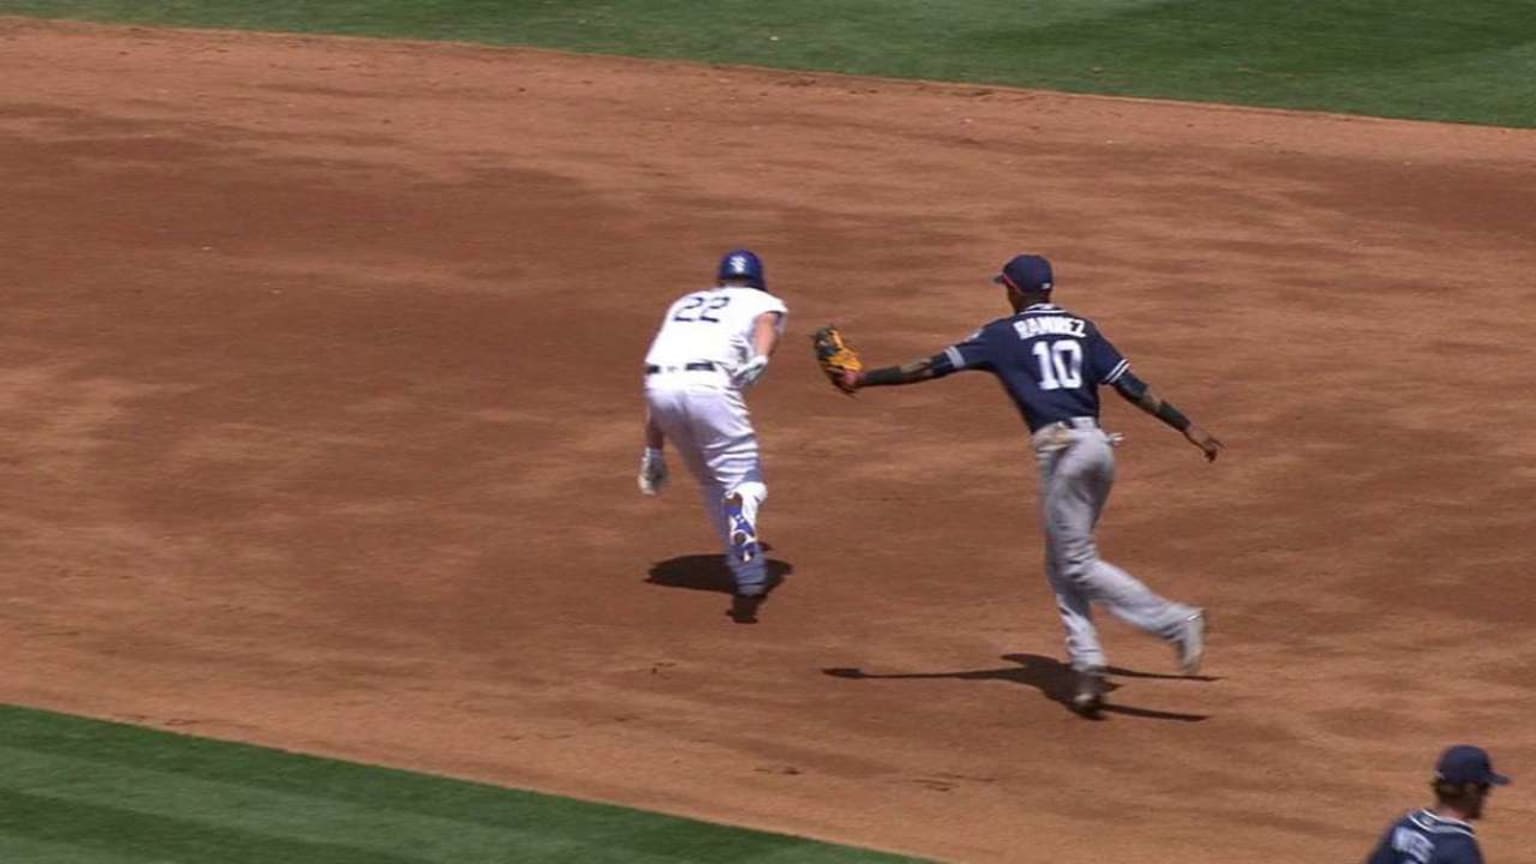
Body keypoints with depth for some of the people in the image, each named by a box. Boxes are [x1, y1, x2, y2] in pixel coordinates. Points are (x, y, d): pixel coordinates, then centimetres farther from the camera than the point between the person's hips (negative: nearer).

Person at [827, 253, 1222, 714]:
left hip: (1061, 450, -6)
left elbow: (934, 367, 2)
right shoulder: (1082, 329, 16)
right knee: (1063, 563, 16)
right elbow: (1132, 387, 9)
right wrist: (1189, 428, 12)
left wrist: (863, 379, 8)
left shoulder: (1005, 334, 4)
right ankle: (1087, 666, 5)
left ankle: (1174, 621, -15)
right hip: (1098, 446, 6)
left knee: (1077, 564, -1)